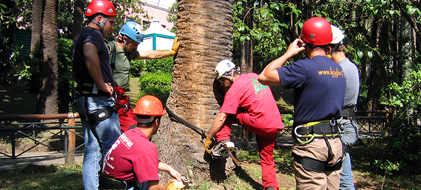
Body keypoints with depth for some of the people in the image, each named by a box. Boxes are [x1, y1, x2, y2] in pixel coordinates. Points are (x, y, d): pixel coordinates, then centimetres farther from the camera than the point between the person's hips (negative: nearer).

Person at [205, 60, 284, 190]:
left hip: (259, 123, -7)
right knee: (267, 158, 20)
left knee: (227, 114, 10)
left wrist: (209, 138, 4)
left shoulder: (234, 89, -5)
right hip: (275, 125, 8)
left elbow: (221, 118, -4)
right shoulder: (254, 76, 16)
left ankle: (223, 141, 3)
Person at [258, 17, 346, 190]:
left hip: (311, 145, -7)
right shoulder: (338, 70, 9)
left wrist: (289, 53, -4)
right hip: (336, 143, 8)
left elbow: (264, 77, -14)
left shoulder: (305, 67, -15)